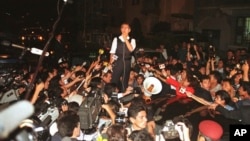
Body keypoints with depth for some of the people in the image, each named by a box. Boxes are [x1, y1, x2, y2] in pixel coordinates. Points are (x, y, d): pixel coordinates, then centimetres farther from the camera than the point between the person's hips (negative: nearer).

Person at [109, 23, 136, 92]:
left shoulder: (132, 40, 6)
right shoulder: (116, 39, 5)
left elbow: (131, 49, -13)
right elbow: (112, 52, 3)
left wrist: (126, 39, -13)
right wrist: (111, 62, -6)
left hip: (127, 63, 1)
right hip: (118, 63, -1)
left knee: (125, 81, 9)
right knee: (114, 80, -4)